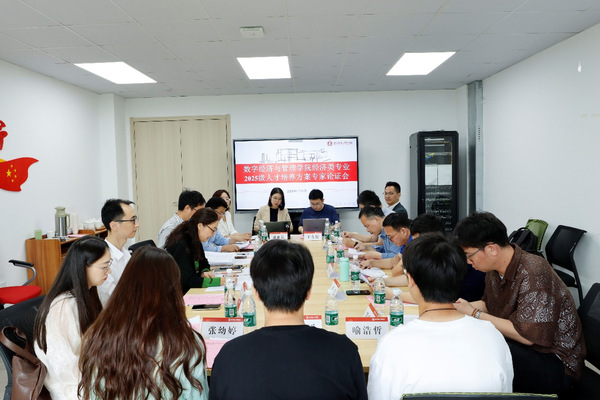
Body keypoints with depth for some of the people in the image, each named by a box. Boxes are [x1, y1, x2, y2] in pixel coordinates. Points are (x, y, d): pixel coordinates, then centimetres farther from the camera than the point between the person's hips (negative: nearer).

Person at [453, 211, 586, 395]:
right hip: (517, 346, 9)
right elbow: (488, 304, 16)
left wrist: (475, 314, -22)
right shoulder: (495, 269, 1)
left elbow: (527, 336, -28)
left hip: (556, 363, -9)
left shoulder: (532, 273, -26)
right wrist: (466, 306, -4)